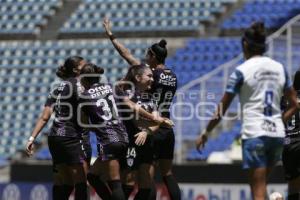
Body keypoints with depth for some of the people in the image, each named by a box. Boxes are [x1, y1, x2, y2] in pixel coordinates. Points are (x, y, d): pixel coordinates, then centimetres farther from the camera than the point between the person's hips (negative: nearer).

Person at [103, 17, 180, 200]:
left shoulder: (152, 74, -12)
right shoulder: (173, 77, 7)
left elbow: (127, 55, -8)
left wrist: (111, 36, 0)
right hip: (167, 130, 7)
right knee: (168, 174, 11)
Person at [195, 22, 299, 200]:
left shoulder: (242, 71, -6)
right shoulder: (279, 68, 8)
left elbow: (222, 110, -3)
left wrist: (206, 133, 8)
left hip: (254, 134, -5)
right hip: (277, 135, 5)